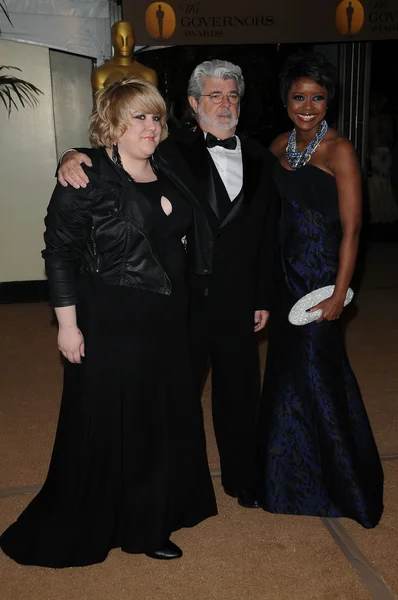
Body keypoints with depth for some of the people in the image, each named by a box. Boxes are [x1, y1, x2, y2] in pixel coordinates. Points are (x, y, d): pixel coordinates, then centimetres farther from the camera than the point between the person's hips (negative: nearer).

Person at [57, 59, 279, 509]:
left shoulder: (259, 159, 7)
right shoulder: (171, 152, -3)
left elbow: (268, 235, 8)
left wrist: (264, 298, 7)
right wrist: (73, 159, -31)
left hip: (238, 303, 3)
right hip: (182, 300, -2)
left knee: (239, 395, 16)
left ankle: (241, 480, 38)